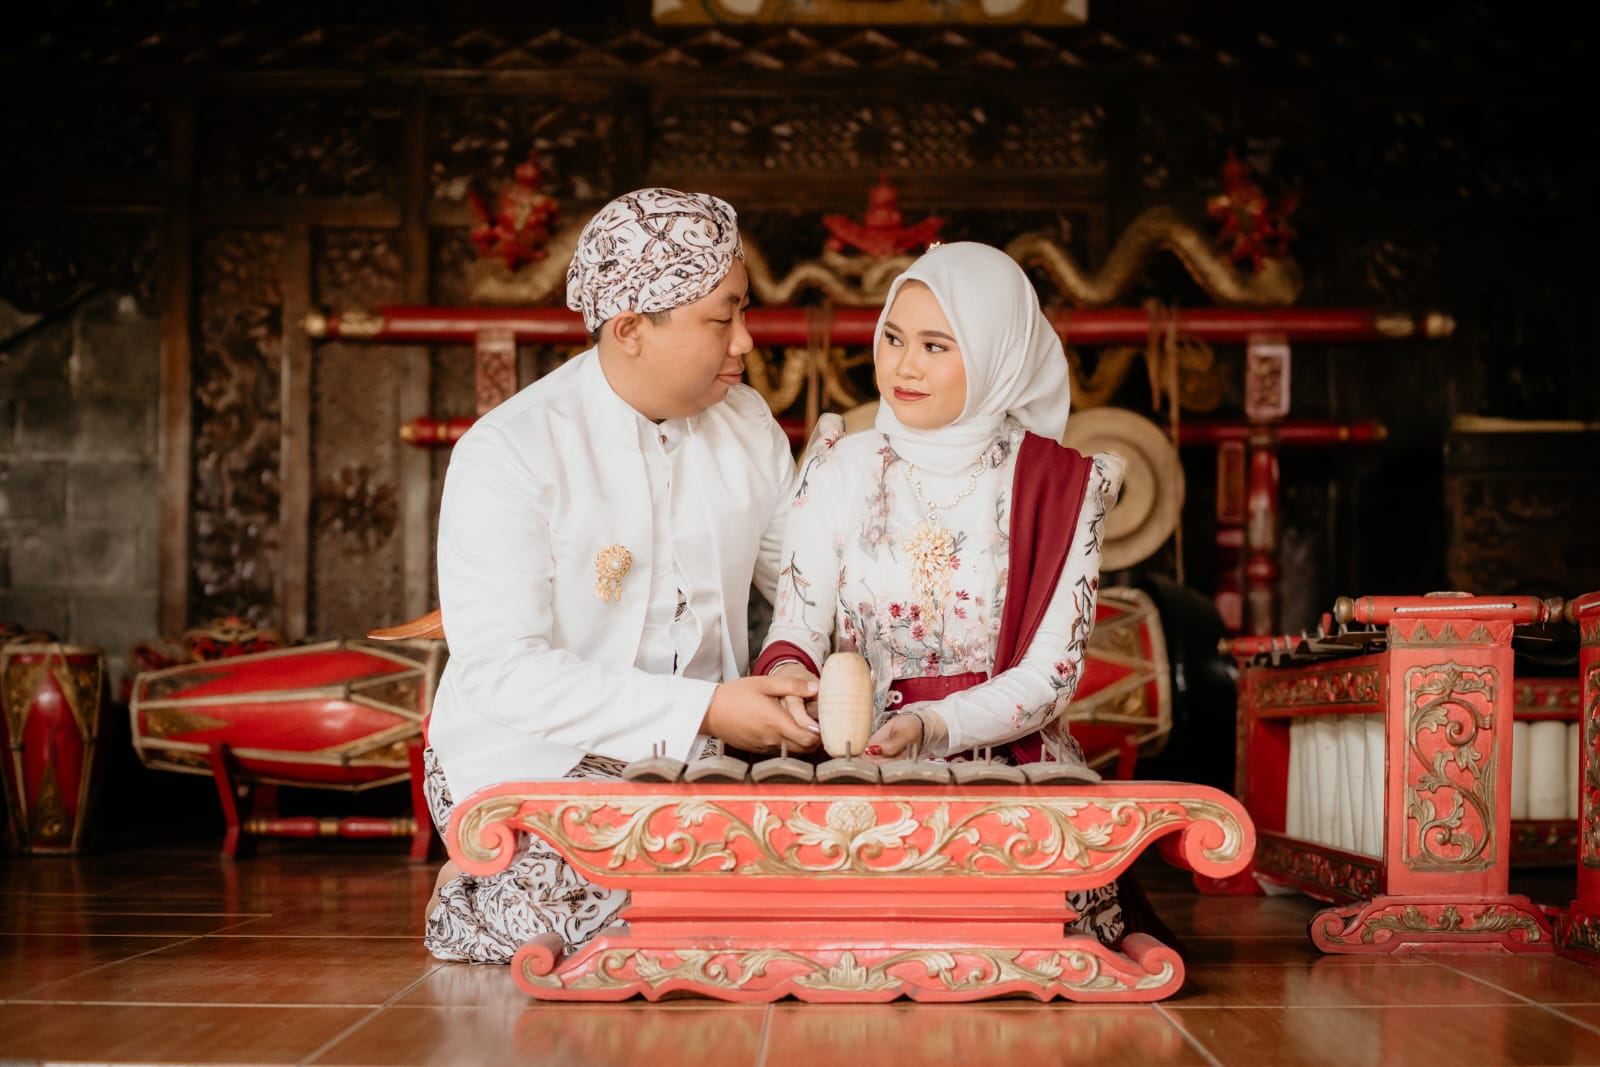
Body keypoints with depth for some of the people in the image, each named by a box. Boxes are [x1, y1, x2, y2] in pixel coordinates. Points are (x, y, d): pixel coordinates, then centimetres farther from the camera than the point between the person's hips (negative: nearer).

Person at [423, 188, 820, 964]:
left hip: (689, 763, 6)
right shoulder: (505, 455, -15)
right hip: (530, 764, -6)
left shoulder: (748, 422, 5)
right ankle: (481, 908, 2)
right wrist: (703, 709, -26)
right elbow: (502, 670, -21)